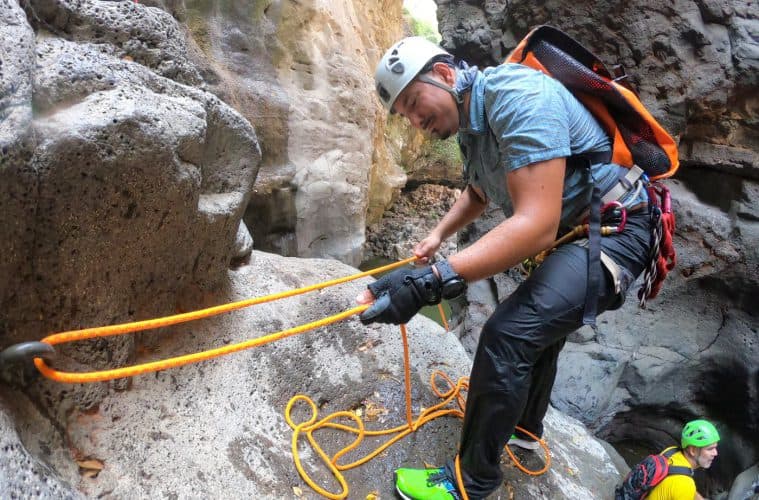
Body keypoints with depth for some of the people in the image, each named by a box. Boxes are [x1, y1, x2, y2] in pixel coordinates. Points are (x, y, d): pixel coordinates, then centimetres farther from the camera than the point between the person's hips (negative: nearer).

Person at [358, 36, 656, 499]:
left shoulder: (518, 97, -26)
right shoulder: (472, 125, 5)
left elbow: (537, 226, -37)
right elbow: (477, 193, 25)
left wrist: (433, 280, -44)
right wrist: (438, 235, 10)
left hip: (613, 232, -10)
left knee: (507, 335, -21)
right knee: (539, 330, 24)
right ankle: (525, 427, 49)